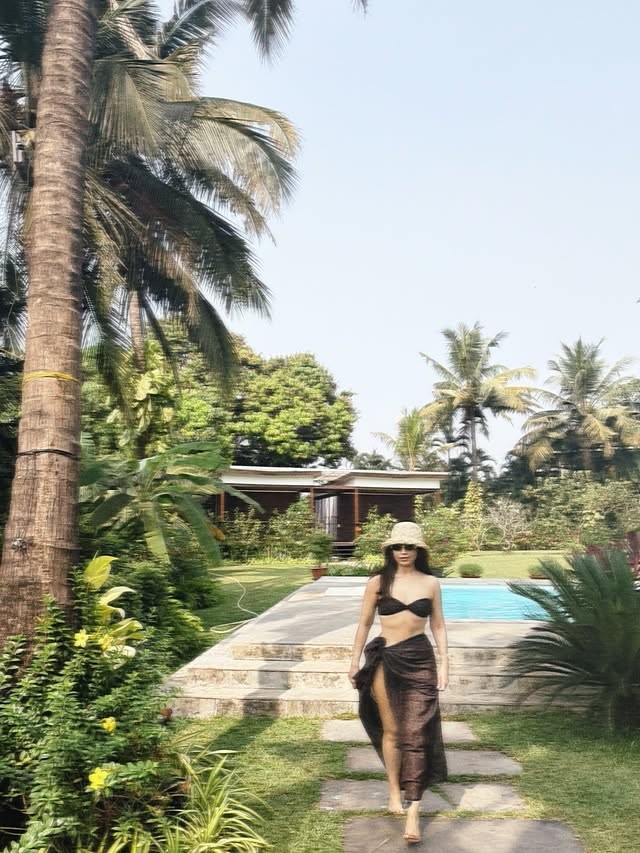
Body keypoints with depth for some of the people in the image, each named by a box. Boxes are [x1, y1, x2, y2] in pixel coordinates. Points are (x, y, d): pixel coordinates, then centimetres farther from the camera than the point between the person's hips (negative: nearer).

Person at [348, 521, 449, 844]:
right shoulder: (378, 582, -1)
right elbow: (364, 623, 6)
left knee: (416, 734, -3)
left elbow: (438, 626, 8)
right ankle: (394, 793, 30)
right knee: (391, 731, 11)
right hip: (385, 660, 0)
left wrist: (444, 663, 3)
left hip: (420, 661, 0)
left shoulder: (430, 583, 2)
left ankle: (413, 811, 3)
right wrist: (355, 661, 5)